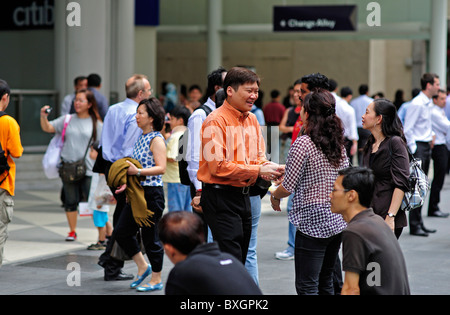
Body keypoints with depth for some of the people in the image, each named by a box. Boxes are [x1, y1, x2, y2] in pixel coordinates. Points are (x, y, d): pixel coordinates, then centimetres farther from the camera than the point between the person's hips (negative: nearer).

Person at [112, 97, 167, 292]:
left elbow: (161, 168, -21)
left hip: (152, 194, -9)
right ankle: (143, 267, 22)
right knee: (121, 231, 7)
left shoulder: (156, 139, -12)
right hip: (137, 193, 9)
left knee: (150, 236, -1)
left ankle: (156, 280, 12)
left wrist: (138, 172, -27)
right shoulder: (142, 137, 14)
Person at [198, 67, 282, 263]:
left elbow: (259, 157, 17)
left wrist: (271, 168, -7)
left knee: (241, 257, 13)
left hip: (243, 195, 9)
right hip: (220, 197, -9)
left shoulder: (251, 119, 12)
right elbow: (218, 166, -20)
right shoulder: (216, 121, -14)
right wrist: (257, 171, -20)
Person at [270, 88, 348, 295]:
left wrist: (275, 196, 9)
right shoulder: (338, 144, 8)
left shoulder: (303, 143, -13)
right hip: (337, 221, 8)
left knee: (306, 286, -4)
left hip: (313, 223, -8)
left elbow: (288, 187, -11)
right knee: (326, 283, 16)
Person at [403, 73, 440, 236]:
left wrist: (431, 135, 14)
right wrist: (413, 149, -17)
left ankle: (419, 223, 20)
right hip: (417, 146, -9)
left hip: (427, 147, 9)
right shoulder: (417, 104, -16)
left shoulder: (429, 103, 12)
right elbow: (407, 129, -17)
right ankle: (414, 225, -3)